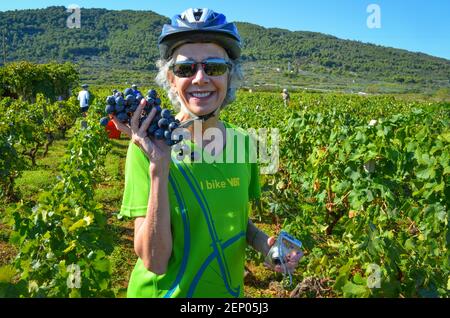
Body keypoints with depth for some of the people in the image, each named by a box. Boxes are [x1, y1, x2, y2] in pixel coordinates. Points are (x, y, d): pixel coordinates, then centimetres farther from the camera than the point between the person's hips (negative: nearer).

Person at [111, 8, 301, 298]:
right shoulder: (148, 146, -19)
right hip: (167, 290, -3)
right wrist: (159, 167, -31)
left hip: (229, 290, 4)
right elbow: (154, 261, -23)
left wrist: (263, 242, -13)